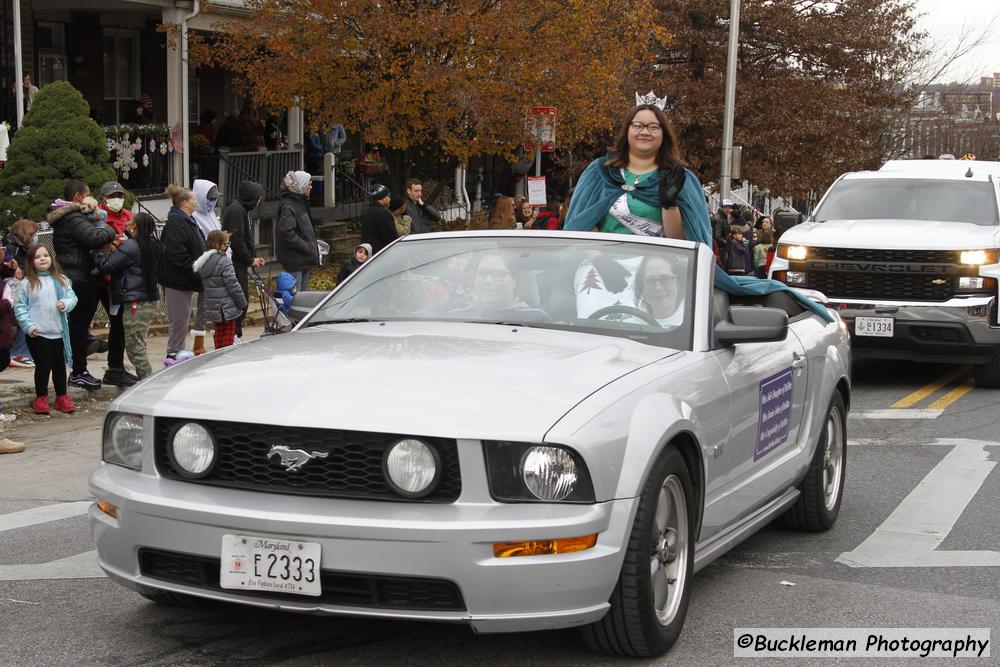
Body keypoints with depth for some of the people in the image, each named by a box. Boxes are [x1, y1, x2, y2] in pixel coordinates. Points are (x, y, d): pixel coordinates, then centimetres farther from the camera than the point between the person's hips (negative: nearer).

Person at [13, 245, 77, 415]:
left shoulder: (61, 280, 5)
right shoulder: (26, 283, -4)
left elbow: (71, 296, 4)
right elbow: (20, 307, -4)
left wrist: (66, 303, -18)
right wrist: (28, 325, -13)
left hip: (58, 331, 3)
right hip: (37, 334, -3)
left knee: (60, 366, 13)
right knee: (43, 366, 1)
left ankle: (62, 397, 26)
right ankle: (41, 398, 16)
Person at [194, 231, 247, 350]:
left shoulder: (203, 261, 6)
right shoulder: (224, 261, -18)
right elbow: (232, 285, -18)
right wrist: (242, 303, -7)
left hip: (212, 305, 7)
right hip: (227, 306, -7)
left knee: (219, 331, 16)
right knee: (229, 331, 2)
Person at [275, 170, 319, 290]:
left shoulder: (301, 203, 16)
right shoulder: (288, 206, -17)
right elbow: (287, 233, -24)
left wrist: (313, 246, 10)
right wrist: (308, 248, -21)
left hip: (305, 260, 10)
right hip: (295, 260, -10)